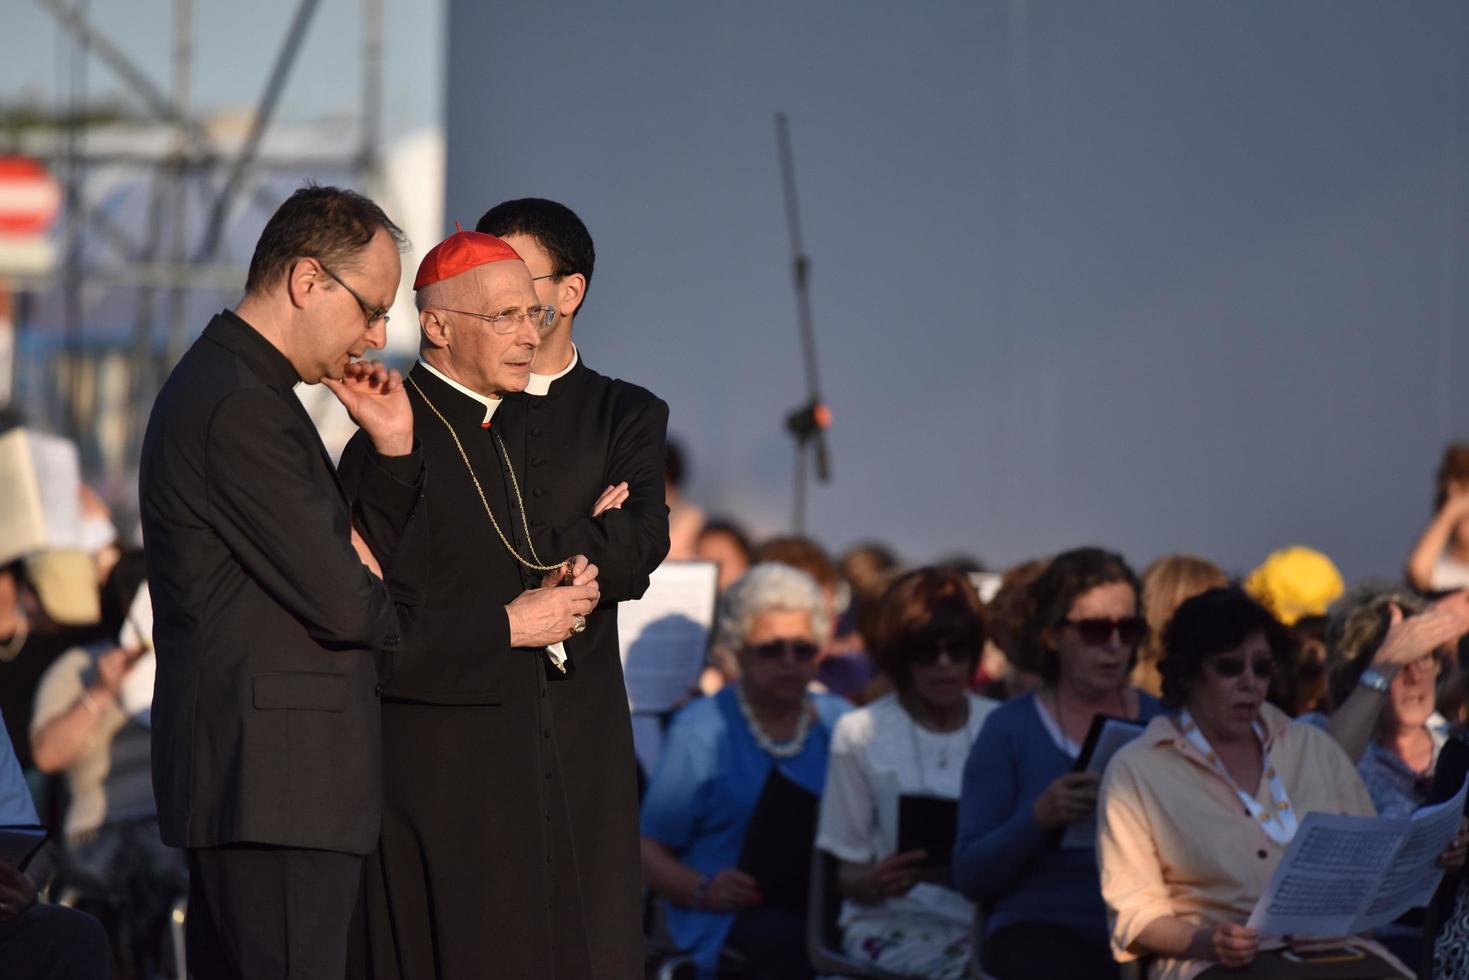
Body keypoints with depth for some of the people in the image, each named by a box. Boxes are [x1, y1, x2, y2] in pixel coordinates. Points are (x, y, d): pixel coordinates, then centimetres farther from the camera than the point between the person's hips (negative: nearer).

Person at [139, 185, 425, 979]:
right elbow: (342, 601, -18)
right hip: (275, 783, -11)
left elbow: (360, 558, 22)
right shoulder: (242, 409, -16)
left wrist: (393, 450, 8)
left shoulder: (220, 386, 18)